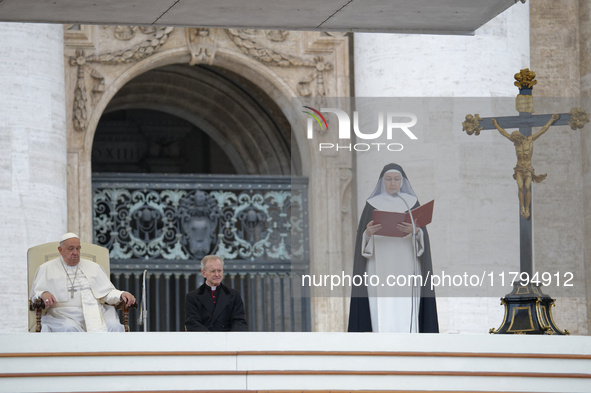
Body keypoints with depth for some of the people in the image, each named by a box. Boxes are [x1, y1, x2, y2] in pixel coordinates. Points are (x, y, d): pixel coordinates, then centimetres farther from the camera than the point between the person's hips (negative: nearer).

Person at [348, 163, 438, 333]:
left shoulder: (412, 203, 8)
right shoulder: (372, 205, 6)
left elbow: (423, 238, 2)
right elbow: (362, 241, 2)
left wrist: (414, 231, -21)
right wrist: (368, 232, -21)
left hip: (406, 268, 1)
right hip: (380, 269, -1)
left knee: (407, 316, -6)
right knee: (381, 317, -7)